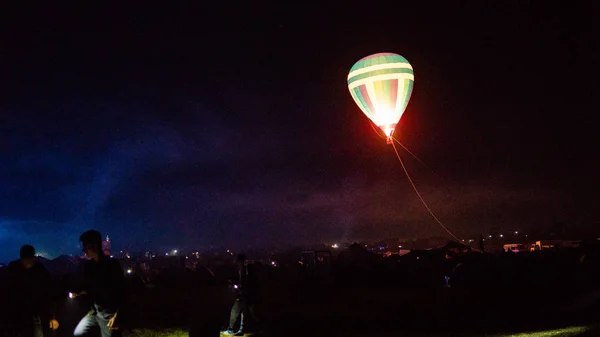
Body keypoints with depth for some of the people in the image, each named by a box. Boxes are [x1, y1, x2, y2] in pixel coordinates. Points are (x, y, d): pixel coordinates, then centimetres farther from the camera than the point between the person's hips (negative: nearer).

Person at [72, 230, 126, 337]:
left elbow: (121, 291, -15)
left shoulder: (112, 264, -14)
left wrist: (117, 317, -20)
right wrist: (79, 293, -4)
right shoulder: (88, 266, 6)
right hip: (94, 311, 7)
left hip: (109, 313, -7)